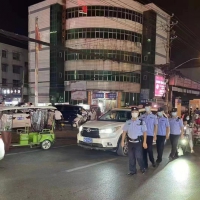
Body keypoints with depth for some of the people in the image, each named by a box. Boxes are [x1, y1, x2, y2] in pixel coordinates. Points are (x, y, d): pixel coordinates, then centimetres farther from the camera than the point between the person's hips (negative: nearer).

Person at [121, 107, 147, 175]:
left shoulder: (141, 122, -2)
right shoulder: (128, 122, 6)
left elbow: (144, 132, -3)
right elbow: (124, 132, 7)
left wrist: (144, 142, -9)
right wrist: (122, 141, 3)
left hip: (138, 142, -3)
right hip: (130, 142, 3)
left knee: (139, 156, -3)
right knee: (131, 157, 9)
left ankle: (142, 168, 23)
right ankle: (132, 170, 22)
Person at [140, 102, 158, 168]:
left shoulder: (154, 117, 2)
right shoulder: (142, 116, 7)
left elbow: (156, 126, 3)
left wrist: (155, 135, -2)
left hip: (150, 135, -2)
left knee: (149, 149, -5)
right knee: (144, 149, 5)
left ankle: (152, 161, 20)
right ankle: (145, 164, 14)